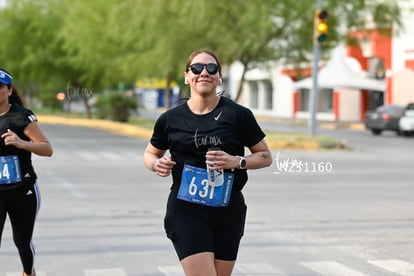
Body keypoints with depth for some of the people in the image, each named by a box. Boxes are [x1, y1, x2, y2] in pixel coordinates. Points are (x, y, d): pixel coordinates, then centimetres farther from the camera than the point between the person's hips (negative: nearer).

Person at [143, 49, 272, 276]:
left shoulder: (238, 115, 0)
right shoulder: (170, 119, 2)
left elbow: (265, 156, 5)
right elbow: (150, 153, 19)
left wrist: (236, 162, -13)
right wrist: (157, 164, -5)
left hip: (228, 210, 2)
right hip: (186, 211, -1)